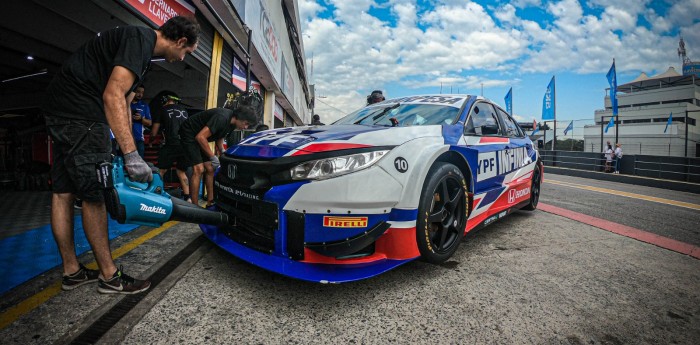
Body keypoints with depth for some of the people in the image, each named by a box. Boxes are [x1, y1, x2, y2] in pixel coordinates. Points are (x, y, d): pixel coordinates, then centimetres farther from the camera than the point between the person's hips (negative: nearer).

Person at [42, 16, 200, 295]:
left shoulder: (140, 42, 18)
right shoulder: (141, 39, -14)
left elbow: (124, 102, 19)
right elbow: (113, 97, -25)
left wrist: (129, 153, 19)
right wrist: (131, 155, -28)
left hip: (62, 113, 11)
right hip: (80, 113, -11)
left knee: (64, 192, 11)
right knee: (94, 194, -6)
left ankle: (72, 272, 22)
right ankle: (109, 277, 6)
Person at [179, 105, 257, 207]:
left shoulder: (231, 122, -3)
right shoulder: (222, 118, -31)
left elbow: (219, 138, 12)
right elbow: (200, 137, -31)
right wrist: (213, 157, -25)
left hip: (200, 138, 9)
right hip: (189, 134, -9)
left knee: (210, 169, 5)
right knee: (199, 170, -16)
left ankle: (210, 202, 13)